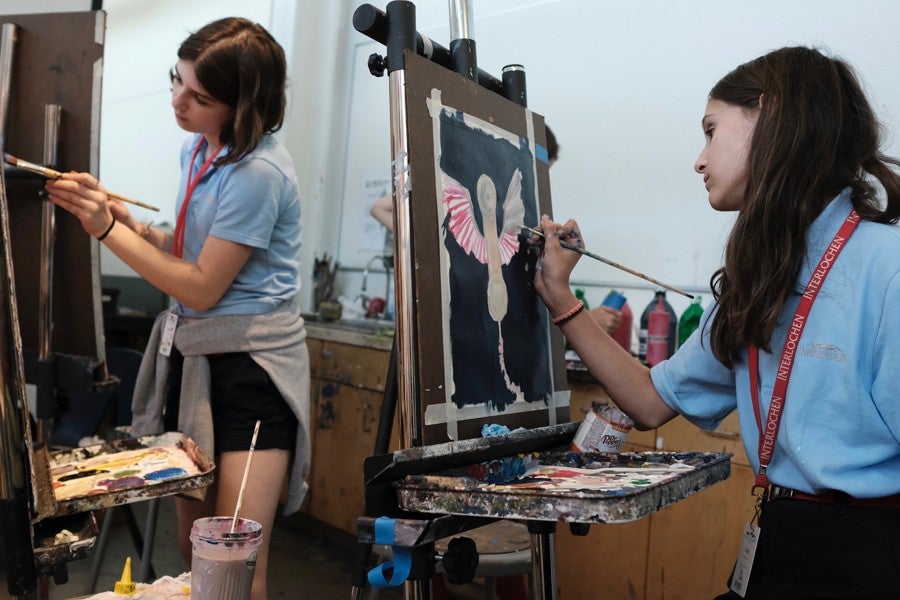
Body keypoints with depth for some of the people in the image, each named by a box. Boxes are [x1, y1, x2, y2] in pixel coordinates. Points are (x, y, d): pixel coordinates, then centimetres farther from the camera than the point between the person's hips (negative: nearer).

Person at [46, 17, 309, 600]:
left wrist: (109, 229, -12)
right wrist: (135, 227, 0)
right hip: (193, 355, 8)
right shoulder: (197, 149, 10)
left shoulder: (258, 173, -17)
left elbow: (202, 288, -15)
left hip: (252, 363, -8)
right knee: (192, 548, 14)